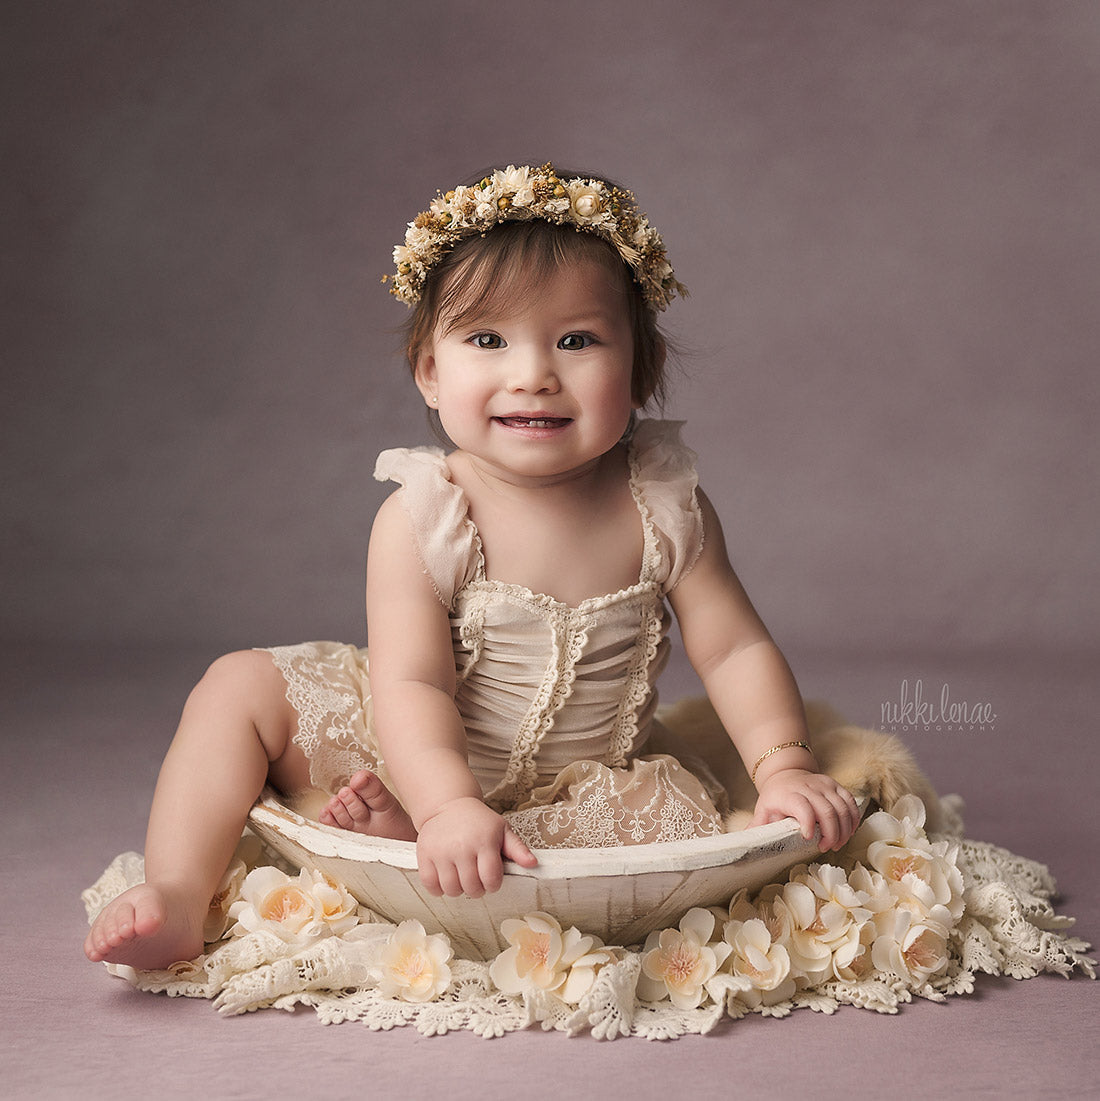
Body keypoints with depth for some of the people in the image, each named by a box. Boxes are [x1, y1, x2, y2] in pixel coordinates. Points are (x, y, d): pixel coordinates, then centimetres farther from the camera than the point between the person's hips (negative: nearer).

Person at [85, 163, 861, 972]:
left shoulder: (665, 506, -14)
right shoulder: (423, 518, -20)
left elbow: (736, 649, -9)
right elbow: (413, 682, -27)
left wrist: (785, 767, -21)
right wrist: (450, 805, -42)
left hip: (582, 782, 1)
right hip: (419, 754, -1)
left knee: (689, 813, -27)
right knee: (241, 685, -10)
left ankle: (402, 832, -28)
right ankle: (179, 897, -14)